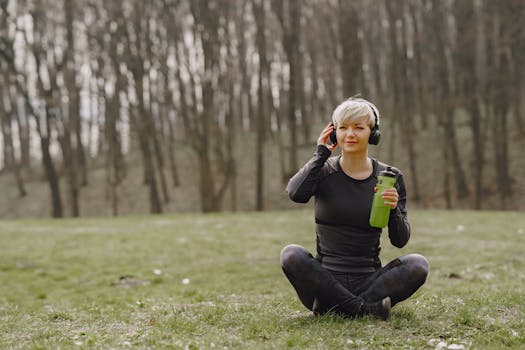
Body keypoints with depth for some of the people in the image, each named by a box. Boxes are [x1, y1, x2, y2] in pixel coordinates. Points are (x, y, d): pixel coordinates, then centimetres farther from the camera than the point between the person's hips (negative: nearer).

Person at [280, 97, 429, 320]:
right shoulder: (323, 170, 2)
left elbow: (400, 240, 1)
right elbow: (296, 193, -21)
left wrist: (393, 210, -18)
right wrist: (321, 154, -10)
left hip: (369, 281, 1)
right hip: (326, 280, -1)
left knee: (418, 264, -25)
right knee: (291, 255, -30)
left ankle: (334, 306, -23)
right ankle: (367, 309, -25)